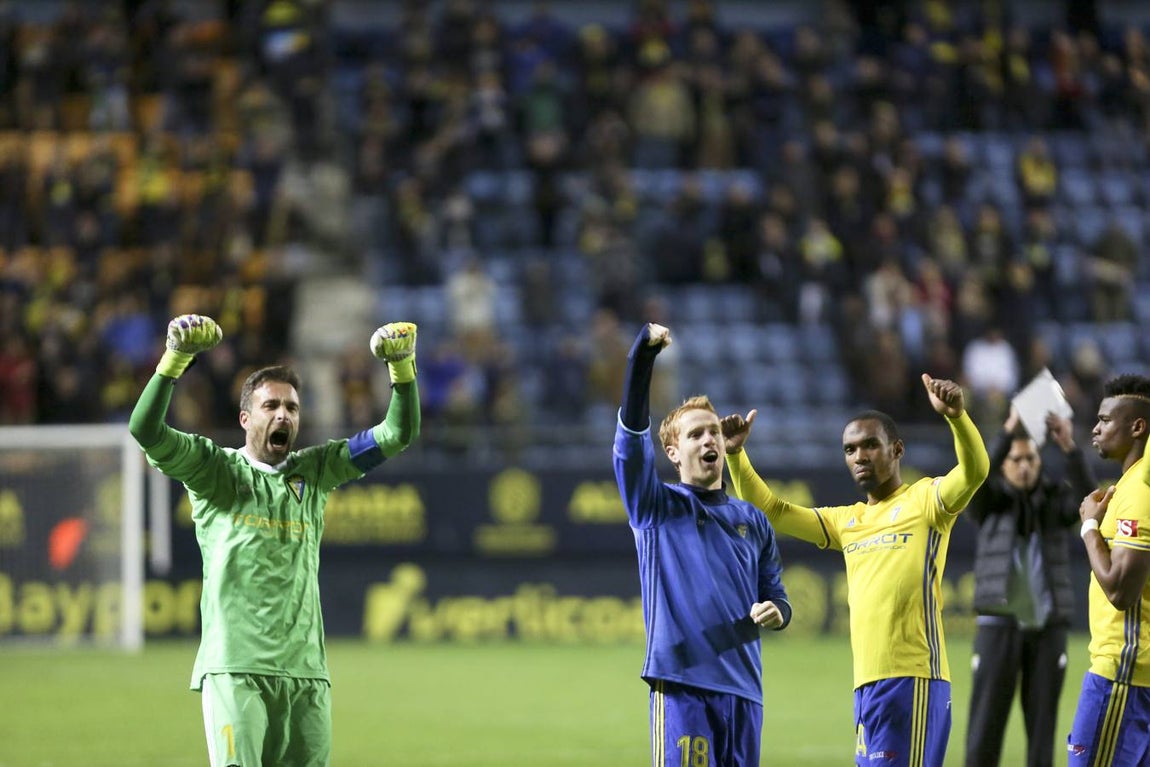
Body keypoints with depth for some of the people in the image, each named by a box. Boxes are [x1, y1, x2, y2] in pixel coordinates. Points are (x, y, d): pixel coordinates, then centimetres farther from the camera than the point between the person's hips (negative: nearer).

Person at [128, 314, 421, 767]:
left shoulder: (313, 472, 17)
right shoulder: (214, 470, 7)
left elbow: (398, 434, 14)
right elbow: (145, 429, -7)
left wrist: (402, 366, -1)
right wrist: (177, 357, -19)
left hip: (306, 669, 4)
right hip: (235, 668, -4)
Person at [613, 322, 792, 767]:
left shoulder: (752, 521, 19)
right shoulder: (655, 506, 7)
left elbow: (775, 597, 22)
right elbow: (632, 432, -7)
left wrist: (775, 612, -3)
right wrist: (643, 355, -17)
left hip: (743, 685, 5)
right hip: (681, 682, -5)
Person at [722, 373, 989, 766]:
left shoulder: (924, 499, 1)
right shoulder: (845, 521, 21)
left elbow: (974, 471, -16)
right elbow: (772, 511, 24)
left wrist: (957, 416, -33)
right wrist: (735, 454, 11)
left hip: (912, 678, -7)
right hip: (866, 682, 8)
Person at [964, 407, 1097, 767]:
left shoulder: (1056, 498, 6)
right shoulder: (988, 500, 3)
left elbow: (1086, 496, -16)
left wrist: (1070, 448, -32)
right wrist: (1008, 433, -33)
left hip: (1048, 626, 2)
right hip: (999, 625, -2)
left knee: (1042, 723, 3)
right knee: (986, 723, -4)